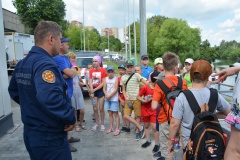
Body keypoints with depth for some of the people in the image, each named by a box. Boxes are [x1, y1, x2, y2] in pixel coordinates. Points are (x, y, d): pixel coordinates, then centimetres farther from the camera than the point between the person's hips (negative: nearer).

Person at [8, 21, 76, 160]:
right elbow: (49, 97, -39)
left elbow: (14, 91, 19)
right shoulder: (45, 63, -24)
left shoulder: (22, 64, 6)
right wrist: (70, 117, -26)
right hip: (50, 137, -9)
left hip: (31, 134, 9)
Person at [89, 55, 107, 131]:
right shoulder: (91, 71, 5)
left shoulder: (103, 70, -9)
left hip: (101, 90, -4)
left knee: (101, 108, 2)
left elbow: (103, 83, -12)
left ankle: (102, 124, 16)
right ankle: (96, 124, 23)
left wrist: (95, 89, -15)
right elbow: (90, 82, 3)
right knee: (95, 109, 9)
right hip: (94, 90, 4)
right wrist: (91, 91, -9)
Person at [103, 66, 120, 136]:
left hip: (114, 99, -4)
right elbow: (104, 88, 3)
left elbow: (116, 89, -11)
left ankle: (117, 129, 3)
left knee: (115, 114, -2)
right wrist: (106, 95, -14)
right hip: (107, 99, 5)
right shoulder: (105, 79, 7)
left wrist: (110, 95, -14)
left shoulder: (116, 79, -6)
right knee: (110, 113, 12)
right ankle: (111, 127, 21)